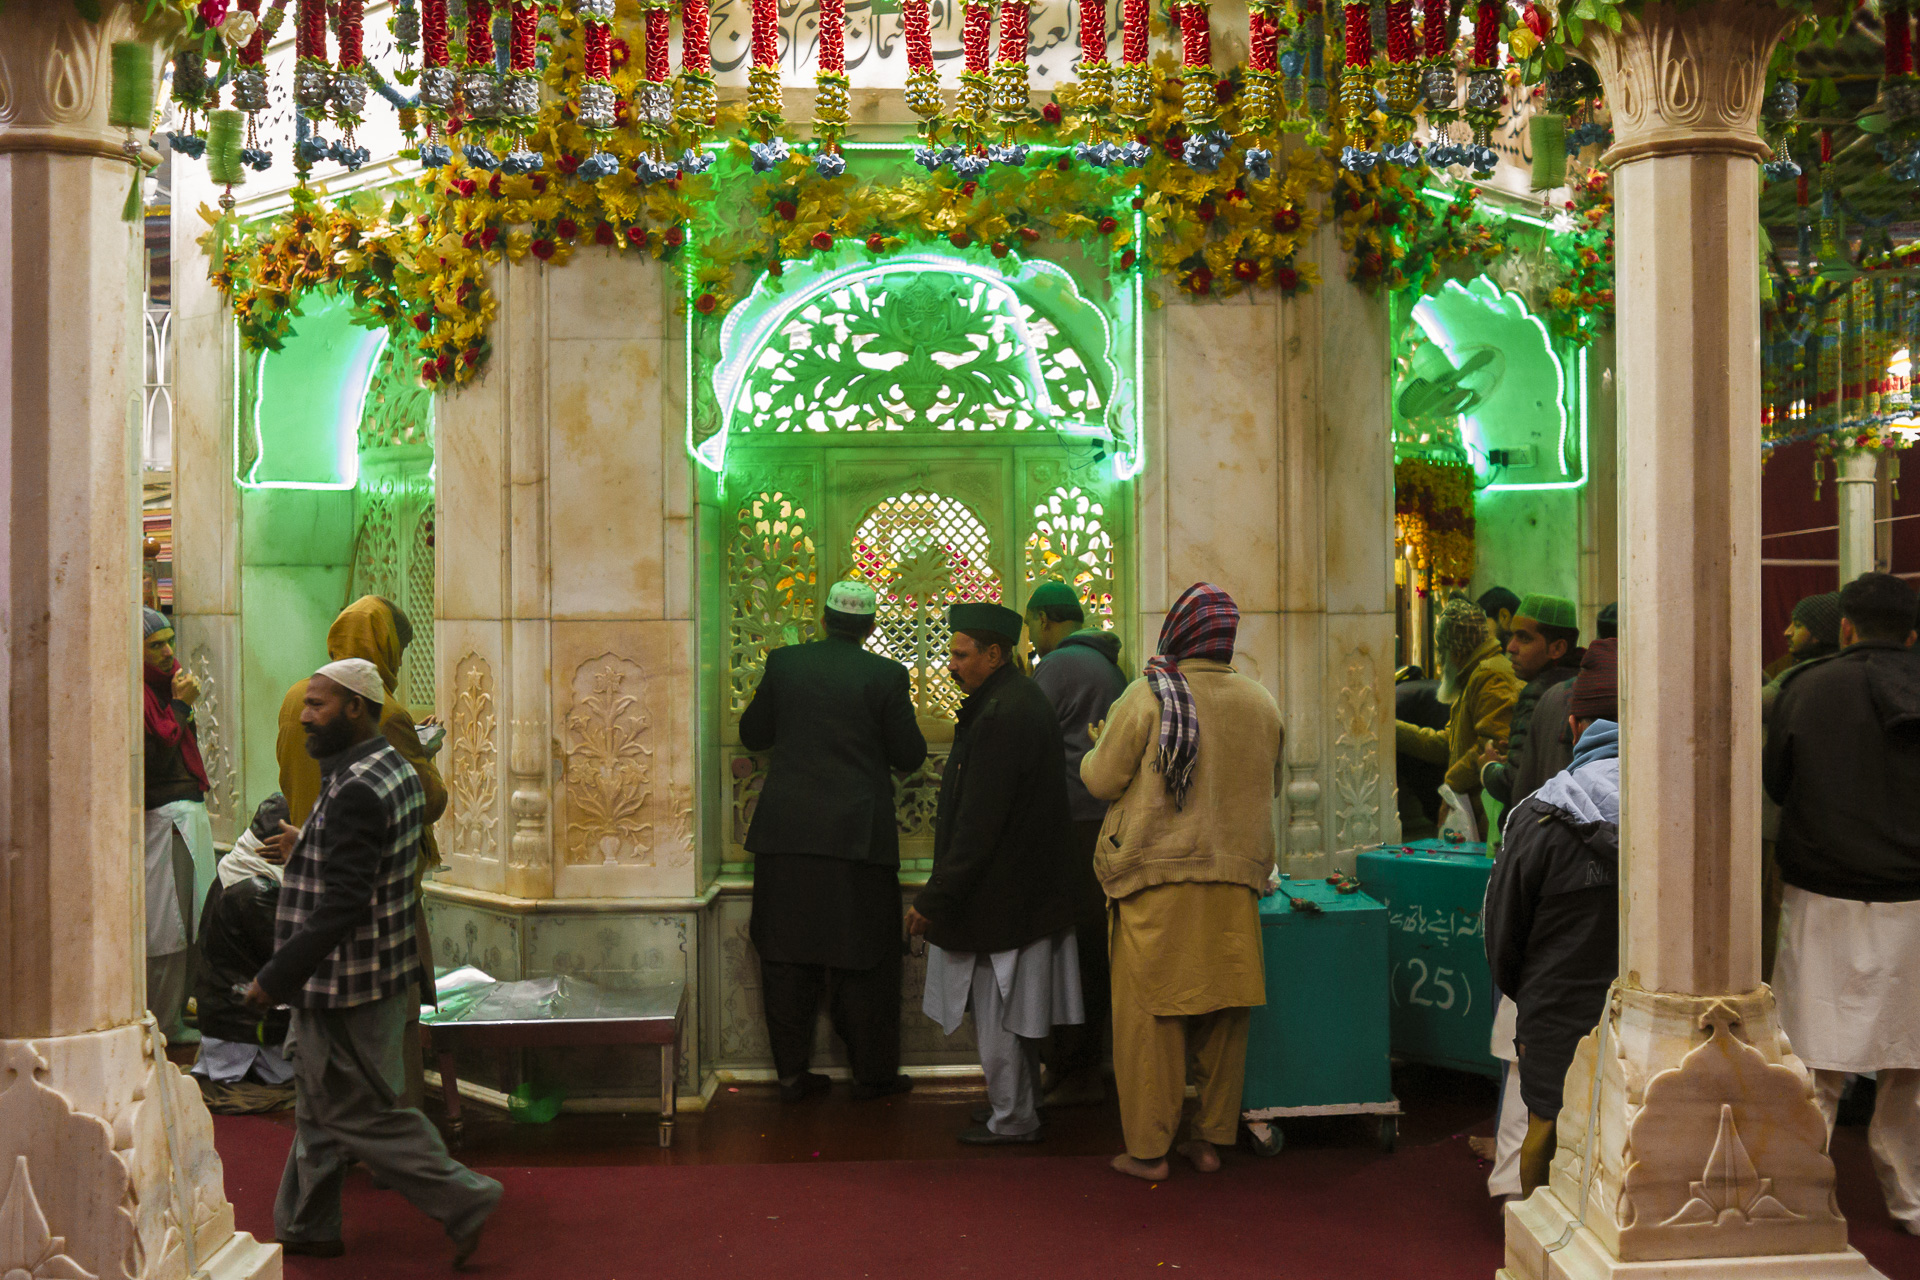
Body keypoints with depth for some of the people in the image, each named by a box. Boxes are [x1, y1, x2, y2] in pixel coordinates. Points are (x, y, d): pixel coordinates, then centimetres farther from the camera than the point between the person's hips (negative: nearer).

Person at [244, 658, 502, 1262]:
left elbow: (341, 905, -27)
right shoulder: (395, 768, 9)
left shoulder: (355, 791, -23)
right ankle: (306, 1228, 29)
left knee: (362, 1112, 1)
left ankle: (462, 1200, 6)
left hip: (347, 982, -10)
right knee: (322, 1106, 18)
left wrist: (275, 978, -23)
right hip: (384, 972, 10)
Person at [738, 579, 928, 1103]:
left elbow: (753, 735, 10)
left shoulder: (785, 663, 1)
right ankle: (872, 1073, 16)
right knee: (863, 961, 8)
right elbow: (909, 757, -2)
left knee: (787, 957, 11)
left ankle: (792, 1071, 17)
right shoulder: (886, 675, -7)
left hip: (786, 833, 2)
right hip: (858, 837, -2)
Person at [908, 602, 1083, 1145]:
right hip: (1029, 891, 10)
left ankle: (1013, 1120, 16)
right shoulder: (1026, 702, 9)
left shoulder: (1000, 717, -23)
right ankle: (1019, 1105, 31)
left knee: (998, 1011, 3)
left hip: (1002, 893, -10)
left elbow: (978, 825, -25)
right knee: (1010, 1008, 19)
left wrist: (934, 899, -19)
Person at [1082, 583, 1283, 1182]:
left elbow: (1102, 779, -5)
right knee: (1223, 1017, 13)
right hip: (1235, 879, 4)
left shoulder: (1146, 696, -11)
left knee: (1150, 1015, 5)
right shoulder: (1262, 704, 3)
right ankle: (1211, 1138, 22)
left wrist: (1096, 749, 16)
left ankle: (1148, 1148, 11)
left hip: (1157, 877, -4)